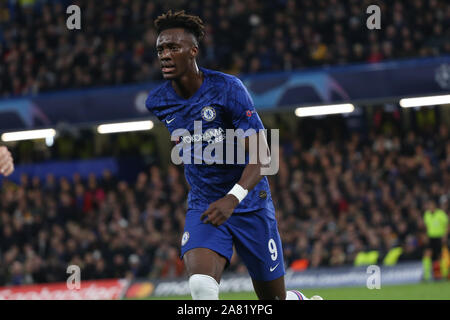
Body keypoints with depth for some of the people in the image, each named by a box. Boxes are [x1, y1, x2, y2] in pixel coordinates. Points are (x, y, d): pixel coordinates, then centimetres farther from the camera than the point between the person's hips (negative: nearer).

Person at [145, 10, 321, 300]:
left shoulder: (227, 88, -16)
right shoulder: (157, 102, -2)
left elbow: (262, 156, -21)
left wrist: (233, 198, -36)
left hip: (249, 203, -2)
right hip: (203, 208, 2)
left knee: (274, 298, 8)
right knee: (201, 285, -26)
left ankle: (301, 300, 44)